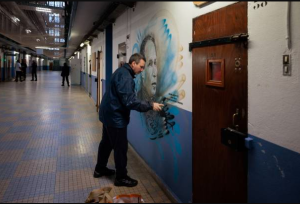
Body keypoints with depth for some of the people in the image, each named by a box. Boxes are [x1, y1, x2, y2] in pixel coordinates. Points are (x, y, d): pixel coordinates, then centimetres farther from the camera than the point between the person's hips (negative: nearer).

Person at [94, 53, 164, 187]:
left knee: (107, 142, 22)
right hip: (115, 117, -11)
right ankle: (121, 178, 17)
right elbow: (130, 101, -30)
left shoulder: (122, 71, 9)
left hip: (109, 113, 11)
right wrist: (150, 105, -26)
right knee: (121, 147, 2)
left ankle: (100, 169, 38)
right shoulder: (125, 77, -24)